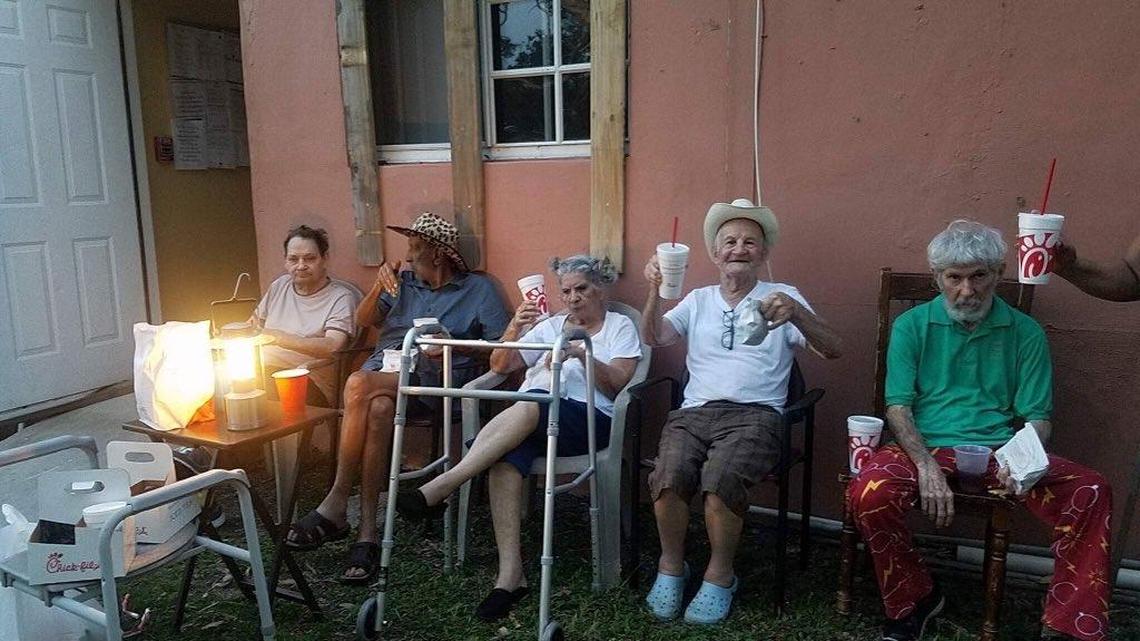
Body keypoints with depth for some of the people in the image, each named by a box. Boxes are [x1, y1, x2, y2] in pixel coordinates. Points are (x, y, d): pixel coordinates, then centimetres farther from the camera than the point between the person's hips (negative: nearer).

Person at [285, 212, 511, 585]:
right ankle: (367, 533, -33)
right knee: (378, 409, -35)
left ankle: (336, 504, -27)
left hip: (432, 375, -3)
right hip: (384, 366, 4)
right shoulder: (403, 283, 25)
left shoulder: (478, 289, 12)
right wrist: (379, 286, 2)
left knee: (359, 385, -34)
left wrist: (454, 345, -10)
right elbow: (364, 320, 19)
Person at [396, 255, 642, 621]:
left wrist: (581, 353, -13)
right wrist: (514, 329, 0)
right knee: (505, 458, -33)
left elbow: (618, 385, 1)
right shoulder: (549, 326, 27)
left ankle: (441, 488, -40)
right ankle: (510, 574, -34)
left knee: (531, 404, -37)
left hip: (589, 419, -3)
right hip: (528, 421, 3)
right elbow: (500, 366, 19)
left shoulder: (620, 327, 17)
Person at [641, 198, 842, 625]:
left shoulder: (782, 297, 14)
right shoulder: (698, 300, 22)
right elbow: (653, 337, 8)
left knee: (721, 478, -33)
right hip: (695, 411, 2)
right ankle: (671, 567, -2)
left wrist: (795, 313, -20)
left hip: (755, 413, -2)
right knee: (669, 477, -29)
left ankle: (720, 576, -7)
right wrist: (654, 290, -11)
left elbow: (831, 350, 1)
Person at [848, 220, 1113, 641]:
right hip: (927, 447, -1)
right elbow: (898, 407, -1)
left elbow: (1038, 416, 7)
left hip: (999, 451, 2)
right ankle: (914, 601, -4)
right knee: (870, 492, -32)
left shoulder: (1025, 333, 10)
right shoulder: (912, 326, 6)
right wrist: (927, 467, -19)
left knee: (1090, 492, -24)